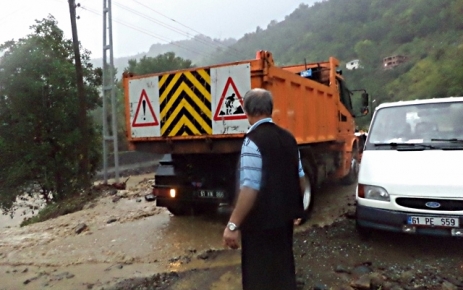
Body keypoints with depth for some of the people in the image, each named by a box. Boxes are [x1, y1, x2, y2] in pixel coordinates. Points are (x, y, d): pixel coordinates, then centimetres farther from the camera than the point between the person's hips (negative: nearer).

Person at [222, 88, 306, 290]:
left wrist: (233, 224, -22)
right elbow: (300, 180, 10)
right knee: (283, 268, 24)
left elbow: (250, 188, -27)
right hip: (284, 216, 8)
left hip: (261, 221, -7)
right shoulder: (288, 138, 3)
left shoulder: (253, 141, -20)